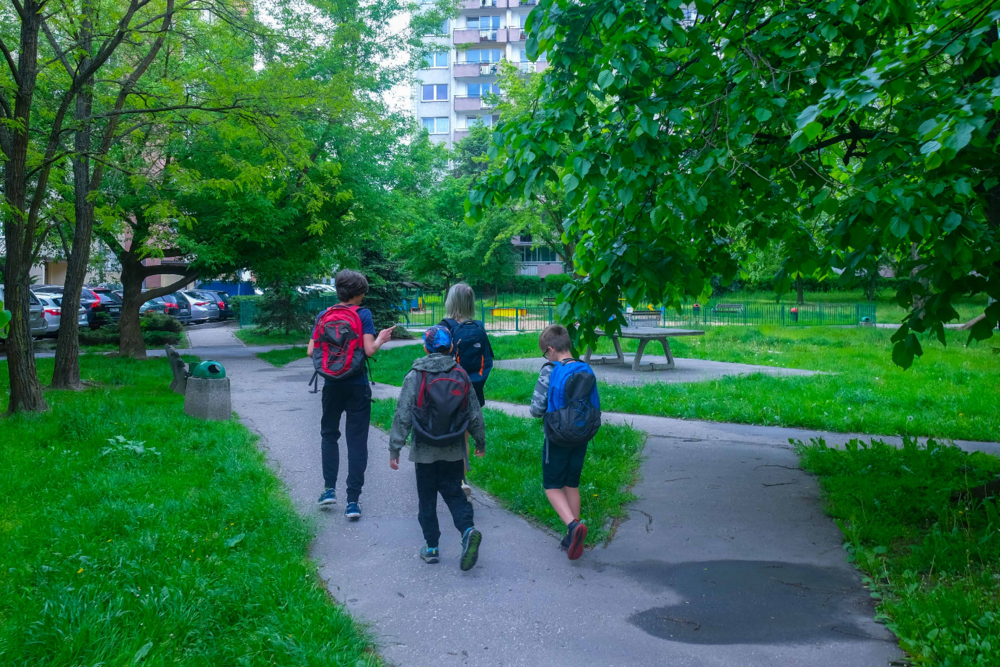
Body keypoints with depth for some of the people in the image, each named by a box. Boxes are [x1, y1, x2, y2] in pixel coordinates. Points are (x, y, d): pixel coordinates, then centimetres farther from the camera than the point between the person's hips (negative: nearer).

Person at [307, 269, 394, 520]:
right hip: (357, 386, -3)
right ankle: (353, 501, 1)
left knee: (329, 434, 22)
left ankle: (329, 489, 15)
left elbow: (310, 351, 1)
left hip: (332, 385, 3)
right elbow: (369, 350, -15)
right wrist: (381, 339, 5)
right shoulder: (363, 315, -7)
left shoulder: (323, 316, 3)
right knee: (356, 441, 3)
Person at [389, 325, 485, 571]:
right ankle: (468, 530, -12)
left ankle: (432, 547, 17)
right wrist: (480, 442, 19)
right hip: (454, 451, 2)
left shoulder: (415, 377, -9)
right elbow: (475, 414, 5)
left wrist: (394, 449, -5)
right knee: (454, 493, 12)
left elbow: (403, 417, -11)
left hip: (425, 451, -2)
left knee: (427, 499, 11)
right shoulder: (461, 375, 0)